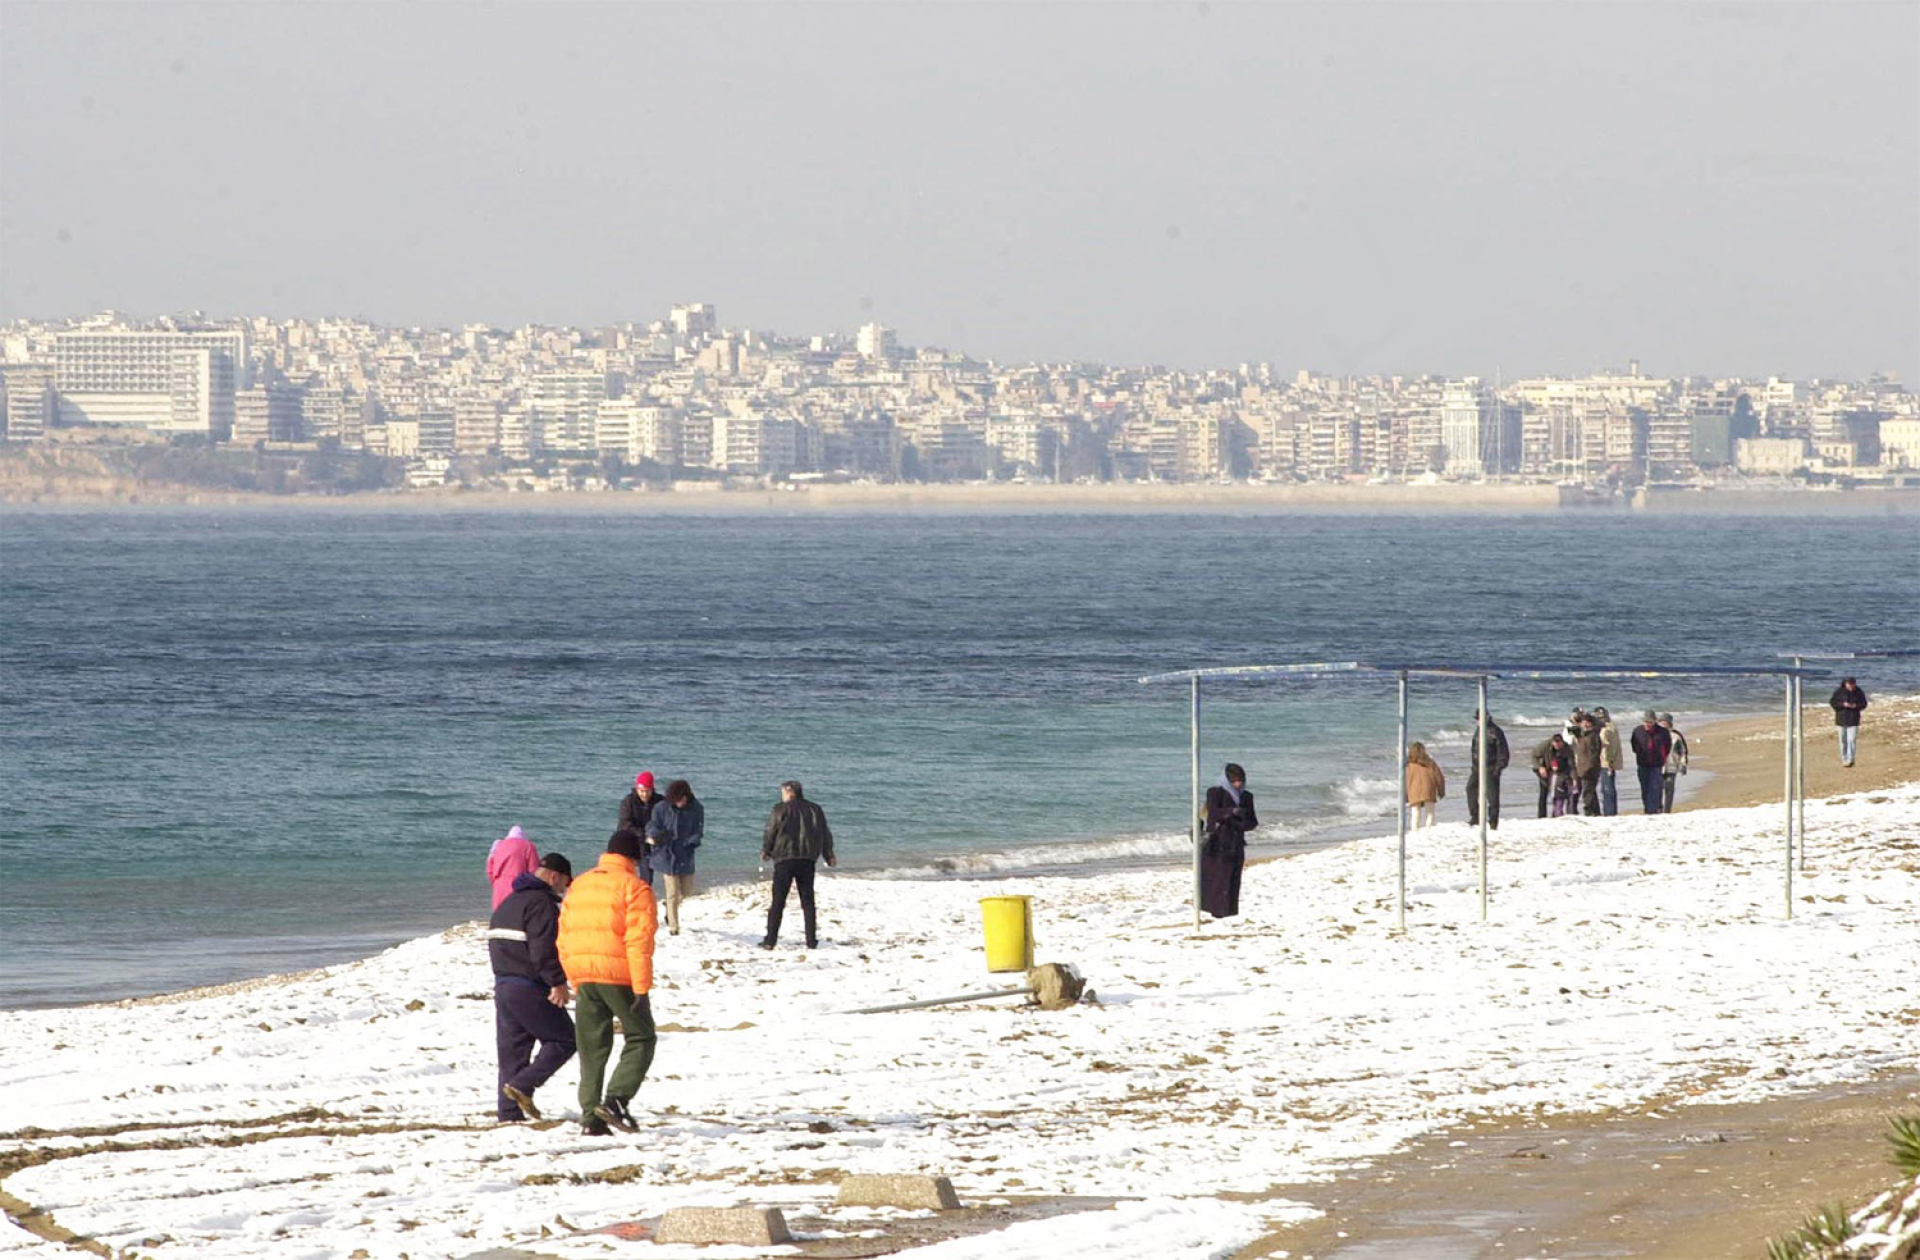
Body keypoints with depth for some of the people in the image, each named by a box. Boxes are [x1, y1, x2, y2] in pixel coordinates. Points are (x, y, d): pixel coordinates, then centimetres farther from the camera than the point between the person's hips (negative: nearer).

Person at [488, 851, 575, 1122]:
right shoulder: (542, 903, -12)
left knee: (511, 1049, 10)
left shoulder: (509, 902, 20)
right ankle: (522, 1085, -10)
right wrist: (558, 982, -18)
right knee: (563, 1040, 1)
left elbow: (495, 944, 25)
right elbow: (544, 948, -21)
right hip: (530, 989, -9)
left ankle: (509, 1110, 7)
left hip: (503, 985, 9)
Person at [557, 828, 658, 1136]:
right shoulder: (634, 888, -6)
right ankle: (615, 1099, -10)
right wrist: (642, 989, -14)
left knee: (592, 1048, 11)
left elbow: (565, 941, 16)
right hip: (620, 977, -6)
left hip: (584, 978, 6)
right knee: (640, 1039, 6)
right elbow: (639, 941, -13)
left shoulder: (578, 886, 15)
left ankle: (591, 1116, 6)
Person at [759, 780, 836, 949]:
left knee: (778, 901, -1)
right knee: (807, 901, 9)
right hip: (807, 861, 4)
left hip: (784, 859, -4)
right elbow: (825, 835, 16)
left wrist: (765, 851, 11)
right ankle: (811, 940, 4)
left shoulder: (781, 809, -4)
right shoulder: (815, 810, 11)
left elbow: (771, 832, -4)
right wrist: (829, 856, 26)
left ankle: (770, 940, -5)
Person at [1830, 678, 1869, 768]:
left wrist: (1856, 705, -17)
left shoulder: (1859, 692, -3)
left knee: (1852, 740, -10)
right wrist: (1843, 704, -20)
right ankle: (1844, 759, 21)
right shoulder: (1839, 691, -5)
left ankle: (1850, 760, -6)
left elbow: (1864, 704, 4)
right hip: (1841, 719, 1)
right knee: (1843, 740, 8)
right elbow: (1832, 702, -5)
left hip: (1853, 720, -1)